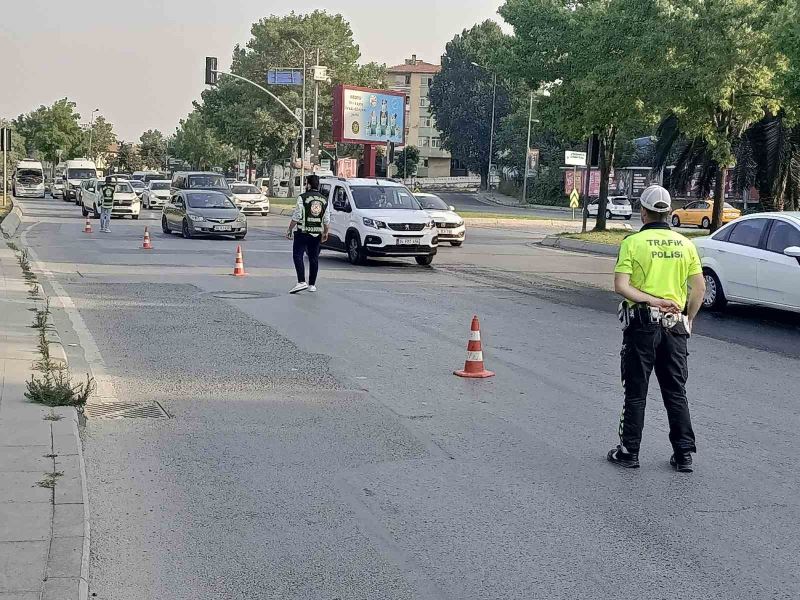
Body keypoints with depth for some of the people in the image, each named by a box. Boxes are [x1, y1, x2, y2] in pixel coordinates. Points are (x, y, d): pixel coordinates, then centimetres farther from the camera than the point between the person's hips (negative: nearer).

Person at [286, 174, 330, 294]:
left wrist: (289, 229, 0)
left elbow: (296, 217, -10)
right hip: (317, 234, 5)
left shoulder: (303, 198, -8)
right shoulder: (324, 200, 8)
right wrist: (325, 233, 21)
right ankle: (312, 285, 15)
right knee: (314, 258, 11)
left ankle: (301, 282, -17)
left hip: (303, 233, -5)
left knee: (297, 256, -3)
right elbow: (327, 220, 10)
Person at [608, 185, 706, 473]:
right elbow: (699, 287, 1)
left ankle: (629, 452, 12)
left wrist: (651, 300, -14)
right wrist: (688, 319, 11)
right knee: (676, 392, 11)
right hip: (675, 325, 3)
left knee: (636, 392, 6)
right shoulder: (685, 244, 4)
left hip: (641, 324, -3)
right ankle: (684, 454, 13)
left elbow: (621, 286, -16)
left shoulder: (633, 242, -6)